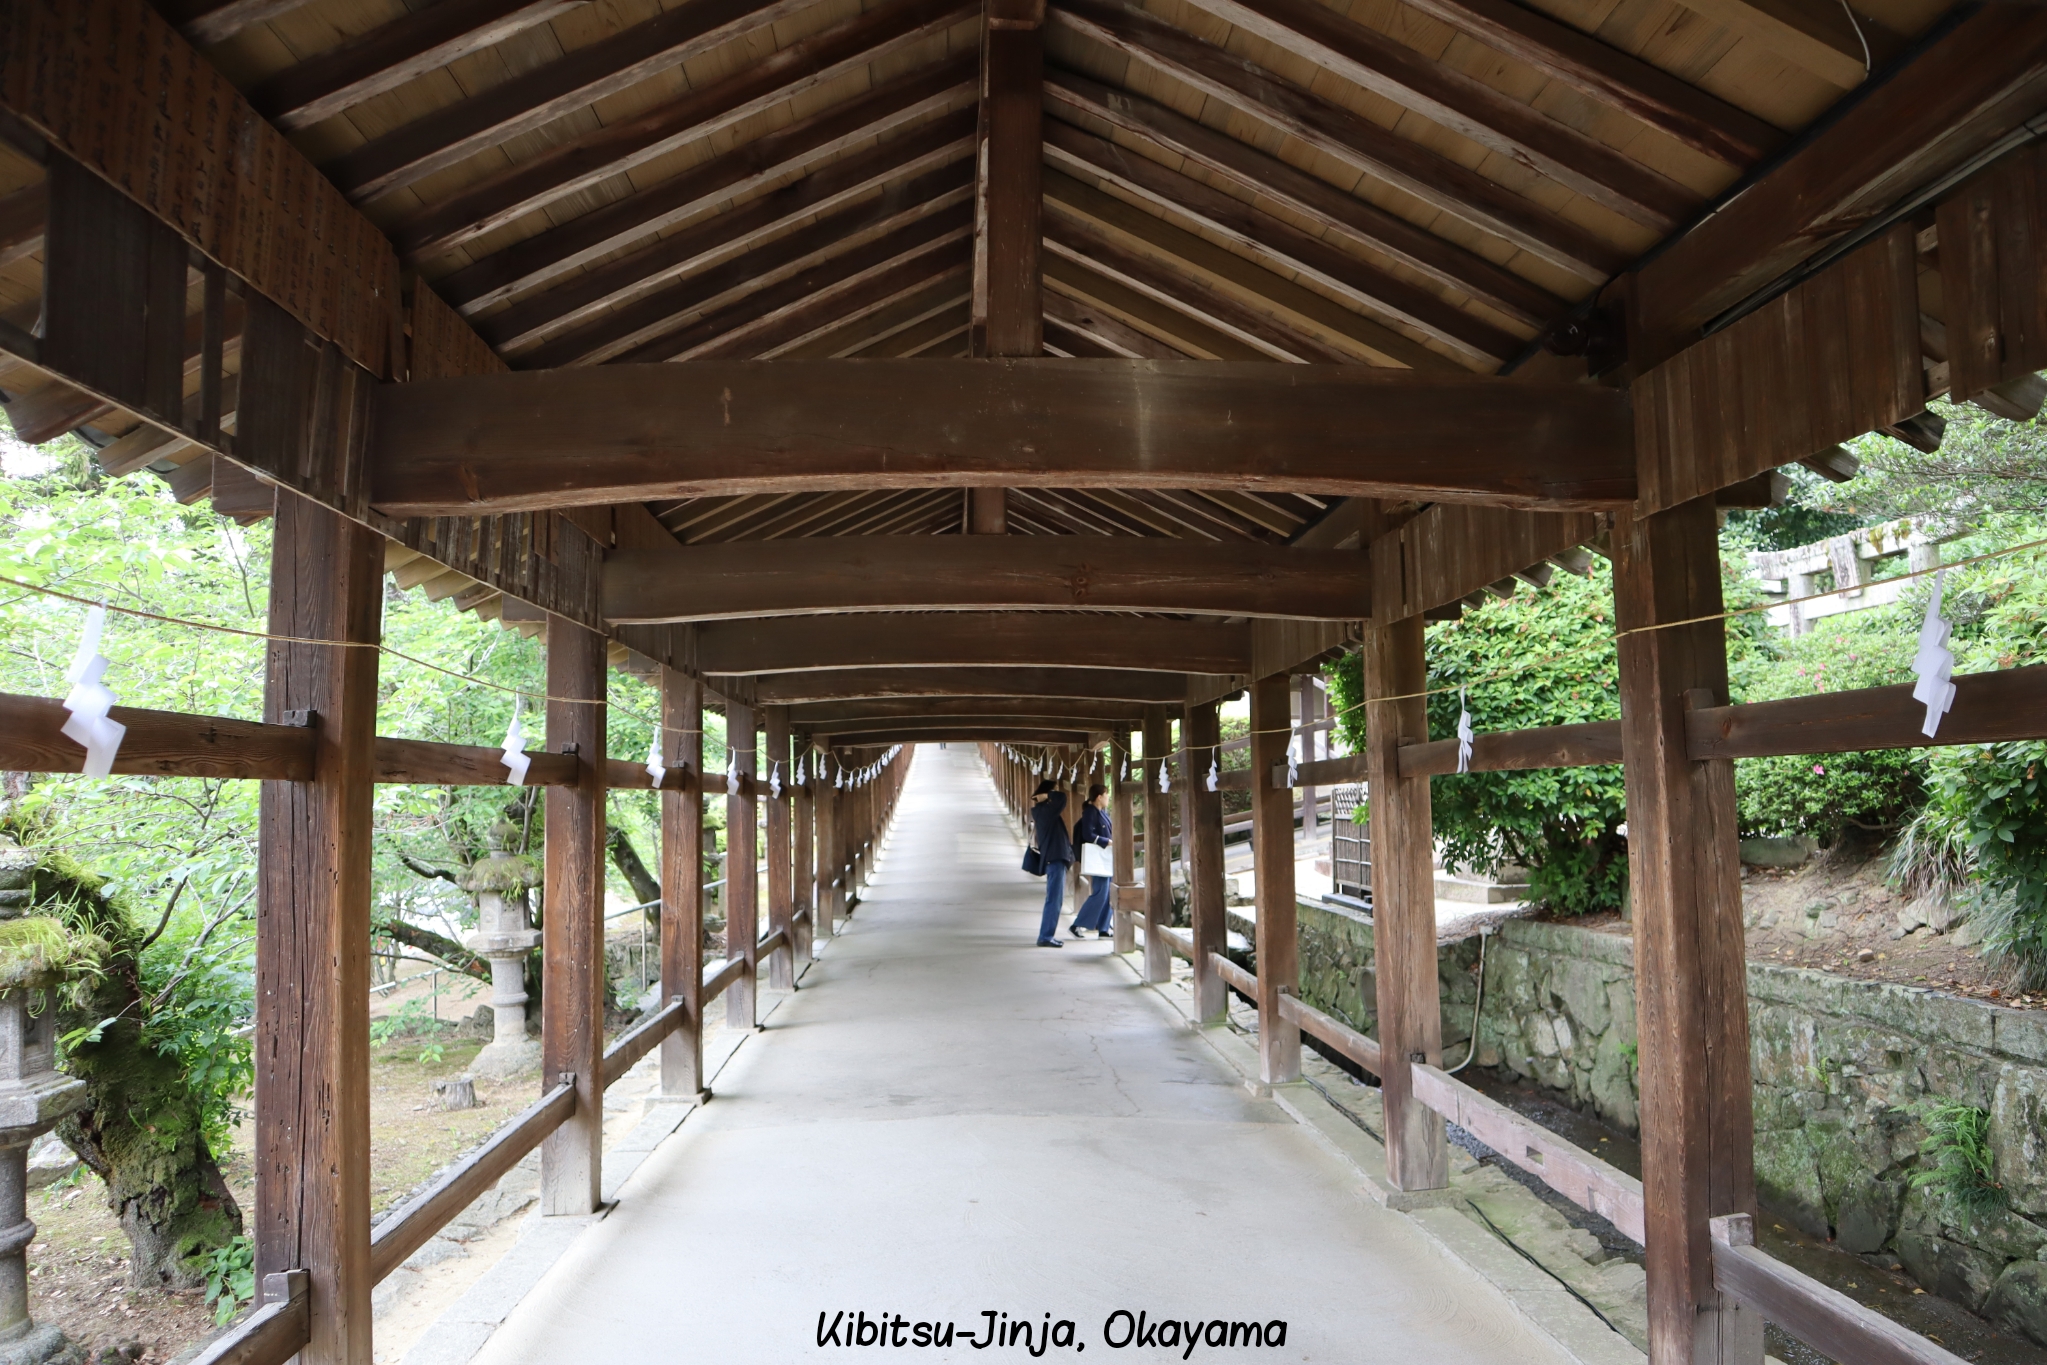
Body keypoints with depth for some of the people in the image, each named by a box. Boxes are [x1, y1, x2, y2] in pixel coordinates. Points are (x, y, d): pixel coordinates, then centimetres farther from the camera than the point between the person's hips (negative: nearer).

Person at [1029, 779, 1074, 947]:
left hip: (1054, 858, 10)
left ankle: (1046, 935, 17)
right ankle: (1045, 937, -7)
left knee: (1054, 899, 13)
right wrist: (1046, 796, -13)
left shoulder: (1042, 810, 15)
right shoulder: (1046, 810, -13)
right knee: (1054, 900, -8)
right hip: (1055, 858, -10)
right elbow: (1062, 797, -27)